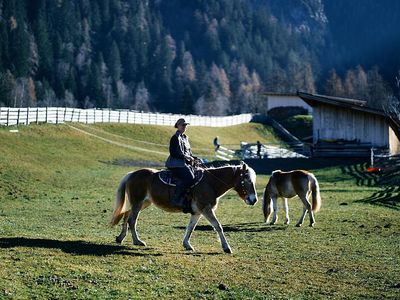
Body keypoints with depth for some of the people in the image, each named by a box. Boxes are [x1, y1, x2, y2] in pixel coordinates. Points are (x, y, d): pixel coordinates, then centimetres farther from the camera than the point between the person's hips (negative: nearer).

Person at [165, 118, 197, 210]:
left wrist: (192, 158, 6)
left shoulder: (185, 137, 21)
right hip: (176, 164, -9)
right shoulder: (175, 138, -6)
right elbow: (174, 153, -14)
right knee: (188, 177, -29)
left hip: (185, 163, 9)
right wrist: (186, 157, -16)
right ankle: (176, 199, -27)